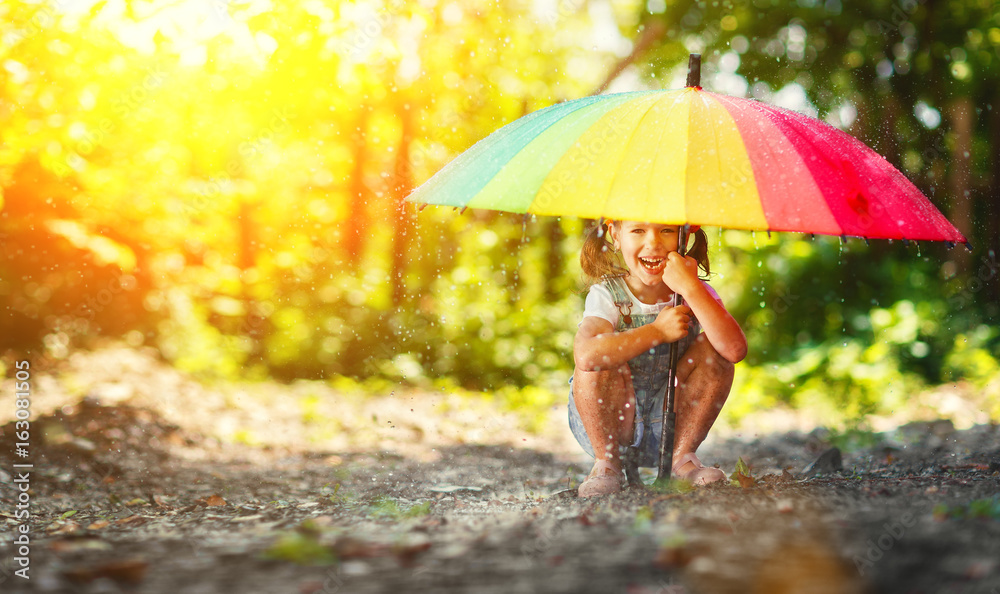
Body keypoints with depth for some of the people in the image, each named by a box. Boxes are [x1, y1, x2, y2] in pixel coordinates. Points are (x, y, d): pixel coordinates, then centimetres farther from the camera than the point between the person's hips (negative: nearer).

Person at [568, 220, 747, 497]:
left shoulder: (694, 293, -10)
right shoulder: (607, 295, -18)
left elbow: (735, 350, -30)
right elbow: (586, 355, -41)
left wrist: (691, 288, -34)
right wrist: (657, 331, -31)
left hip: (670, 422, 2)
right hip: (607, 421, -2)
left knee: (713, 350, -17)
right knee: (602, 360, -31)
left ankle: (682, 455, -4)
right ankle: (606, 462, -10)